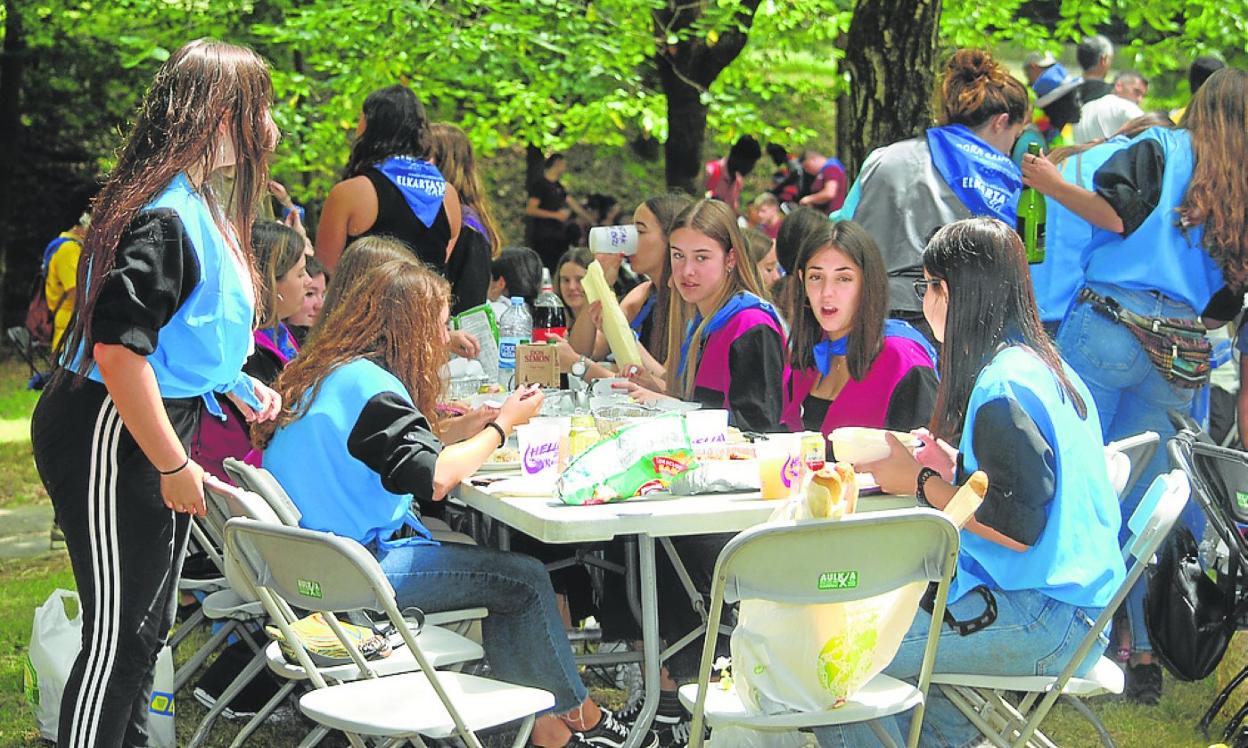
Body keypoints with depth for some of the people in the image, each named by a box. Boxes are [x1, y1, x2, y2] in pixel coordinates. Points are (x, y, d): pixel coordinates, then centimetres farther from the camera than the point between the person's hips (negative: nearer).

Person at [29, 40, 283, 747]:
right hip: (111, 442, -10)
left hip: (159, 434, 10)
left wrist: (236, 384, 13)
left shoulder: (197, 206, 10)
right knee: (118, 634, -4)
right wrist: (175, 467, -23)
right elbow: (118, 349, -28)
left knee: (147, 627, 20)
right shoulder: (163, 218, -23)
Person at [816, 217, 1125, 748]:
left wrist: (921, 483, -8)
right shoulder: (1043, 366, 14)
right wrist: (952, 468, 13)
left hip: (1044, 622, -10)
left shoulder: (1003, 389, -16)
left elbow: (1017, 529, -19)